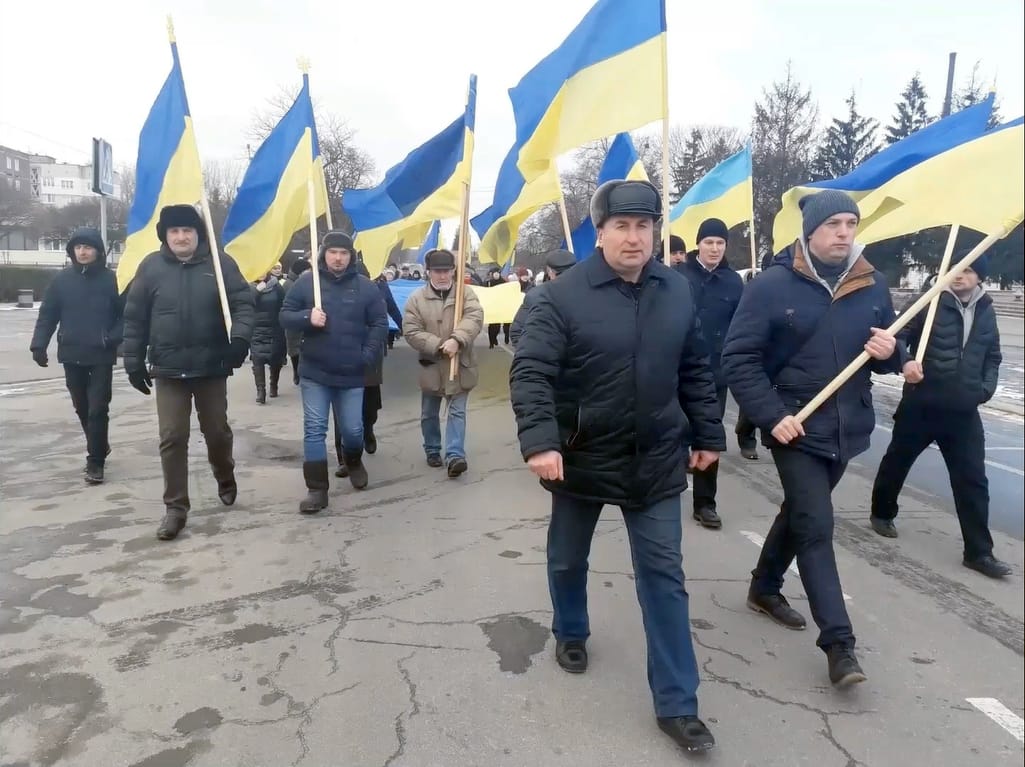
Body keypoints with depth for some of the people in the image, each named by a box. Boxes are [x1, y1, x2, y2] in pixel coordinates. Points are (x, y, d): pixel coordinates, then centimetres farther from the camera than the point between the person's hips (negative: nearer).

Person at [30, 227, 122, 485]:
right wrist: (39, 344, -5)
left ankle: (95, 461, 3)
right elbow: (47, 315, 4)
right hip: (72, 355, 4)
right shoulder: (62, 279, 2)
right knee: (82, 408, 15)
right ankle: (98, 449, 33)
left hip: (102, 356, -3)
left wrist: (113, 338, -17)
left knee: (97, 410, -4)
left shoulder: (111, 279, -5)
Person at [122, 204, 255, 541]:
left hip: (212, 366, 0)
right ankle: (175, 506, 12)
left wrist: (240, 337, -24)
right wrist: (134, 361, 2)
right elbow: (134, 318, 4)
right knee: (172, 438, 1)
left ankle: (225, 479, 41)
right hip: (168, 368, 1)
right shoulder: (151, 266, 1)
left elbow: (243, 302, -6)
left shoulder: (221, 263, -2)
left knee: (217, 430, 13)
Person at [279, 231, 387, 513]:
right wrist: (307, 318, -17)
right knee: (314, 429, -1)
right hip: (314, 373, 0)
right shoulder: (306, 282, 1)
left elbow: (379, 324, 3)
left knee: (353, 430, 8)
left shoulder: (366, 287, 1)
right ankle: (317, 489, 7)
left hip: (352, 374, 0)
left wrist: (369, 355, -8)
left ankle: (353, 461, 41)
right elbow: (285, 316, 3)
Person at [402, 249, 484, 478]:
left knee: (457, 411, -1)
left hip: (460, 365, -1)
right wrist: (439, 346, -20)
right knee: (429, 414, 14)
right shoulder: (417, 297, -4)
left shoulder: (466, 292, -3)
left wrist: (456, 340, -33)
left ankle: (455, 455, -1)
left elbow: (474, 319, -18)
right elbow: (411, 331, -9)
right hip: (431, 366, 1)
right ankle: (432, 450, 31)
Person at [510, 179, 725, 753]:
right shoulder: (565, 294, -14)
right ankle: (571, 633, 49)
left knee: (664, 576, 5)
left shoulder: (678, 291, 0)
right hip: (581, 457, -2)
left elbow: (696, 370, 9)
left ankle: (678, 704, 16)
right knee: (569, 560, 19)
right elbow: (530, 372, -19)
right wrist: (540, 440, -31)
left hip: (655, 461, 2)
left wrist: (707, 434, 10)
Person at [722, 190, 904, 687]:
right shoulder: (772, 286, -12)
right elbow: (737, 358, -14)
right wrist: (772, 415, -21)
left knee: (799, 513, 20)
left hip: (847, 428, 6)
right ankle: (839, 642, 1)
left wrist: (890, 353, -11)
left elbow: (888, 355, 13)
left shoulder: (872, 287, 4)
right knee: (816, 527, -8)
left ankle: (764, 588, 41)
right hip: (796, 429, -6)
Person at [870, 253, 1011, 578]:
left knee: (973, 480, 2)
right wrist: (905, 361, -31)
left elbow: (993, 355, 21)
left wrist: (988, 385, 5)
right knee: (897, 462, 14)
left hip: (964, 412, 4)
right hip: (921, 405, -3)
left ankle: (979, 551, 9)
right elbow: (898, 335, -11)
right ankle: (882, 513, 38)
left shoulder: (986, 311, 10)